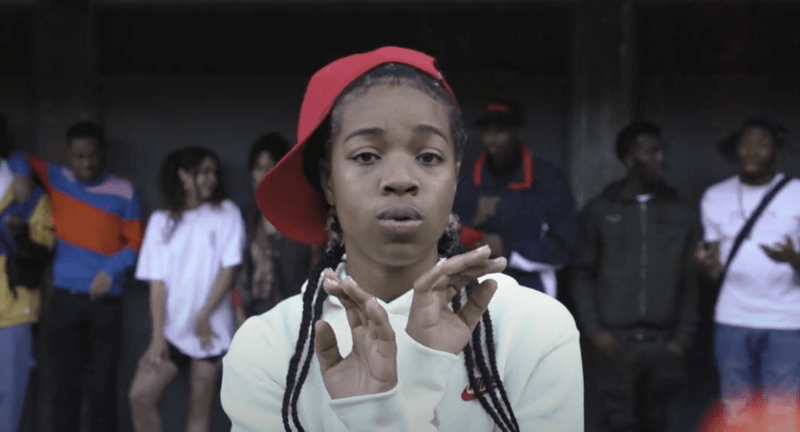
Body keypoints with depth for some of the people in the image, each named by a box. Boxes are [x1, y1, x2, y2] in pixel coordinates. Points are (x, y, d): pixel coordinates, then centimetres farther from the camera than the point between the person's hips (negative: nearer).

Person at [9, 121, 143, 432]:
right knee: (65, 385, 2)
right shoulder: (56, 179, 10)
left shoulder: (123, 192, 2)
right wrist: (22, 176, 1)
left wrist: (111, 270, -13)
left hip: (106, 301, -2)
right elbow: (20, 158, 24)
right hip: (65, 299, 2)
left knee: (102, 388, -3)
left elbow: (135, 243, 4)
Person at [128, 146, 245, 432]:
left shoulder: (226, 213, 2)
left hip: (210, 328, -2)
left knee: (199, 407, 2)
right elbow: (157, 281, 1)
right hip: (172, 328, 2)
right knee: (140, 396, -8)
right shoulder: (161, 220, 6)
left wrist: (204, 316, -10)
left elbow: (229, 269, -4)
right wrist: (157, 334, -7)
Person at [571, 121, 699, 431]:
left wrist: (684, 336, -1)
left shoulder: (681, 214, 9)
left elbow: (690, 281, 7)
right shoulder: (598, 212, 5)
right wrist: (593, 330, -5)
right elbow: (583, 275, 5)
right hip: (614, 341, -1)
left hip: (662, 342, 2)